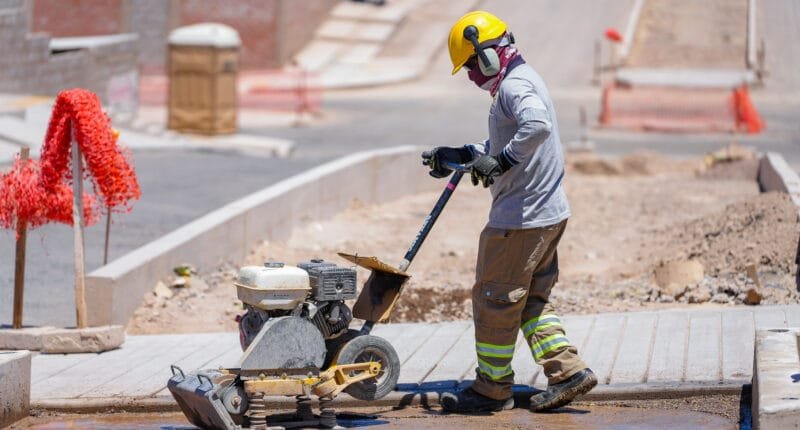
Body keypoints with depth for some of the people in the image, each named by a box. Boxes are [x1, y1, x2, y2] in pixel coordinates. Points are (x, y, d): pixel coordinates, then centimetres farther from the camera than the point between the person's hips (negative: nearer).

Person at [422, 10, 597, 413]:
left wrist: (501, 162, -29)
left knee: (495, 299, 1)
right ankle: (568, 371, 10)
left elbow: (538, 126, -38)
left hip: (519, 220, -10)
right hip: (549, 212, 10)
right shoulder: (522, 81, 16)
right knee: (531, 300, 16)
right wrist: (461, 156, 23)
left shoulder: (514, 86, -17)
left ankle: (493, 387, 11)